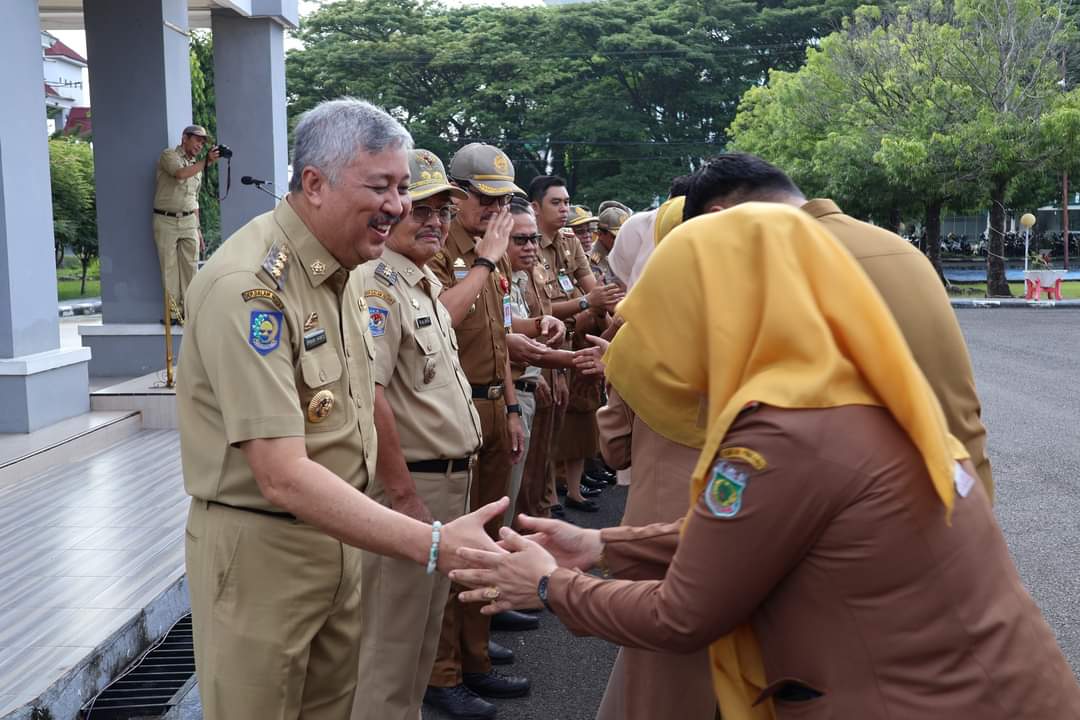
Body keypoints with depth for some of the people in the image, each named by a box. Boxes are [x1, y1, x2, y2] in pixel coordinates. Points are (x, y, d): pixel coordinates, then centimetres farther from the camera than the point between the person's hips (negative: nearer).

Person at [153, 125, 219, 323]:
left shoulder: (197, 165, 19)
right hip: (166, 221, -5)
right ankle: (173, 312, 0)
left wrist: (198, 229, 18)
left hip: (189, 221, 5)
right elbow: (180, 174, -23)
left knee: (190, 267, 0)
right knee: (170, 268, -3)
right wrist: (206, 161, -22)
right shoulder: (169, 155, -1)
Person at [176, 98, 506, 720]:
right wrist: (433, 545, -35)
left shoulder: (342, 267, 5)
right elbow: (283, 478, -30)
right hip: (261, 546, -8)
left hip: (337, 533, 8)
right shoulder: (249, 285, -24)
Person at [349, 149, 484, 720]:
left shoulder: (426, 283, 13)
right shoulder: (376, 284, -18)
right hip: (408, 483, -10)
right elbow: (367, 395, -27)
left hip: (448, 480, 10)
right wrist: (404, 496, -25)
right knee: (392, 640, 2)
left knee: (423, 627, 21)